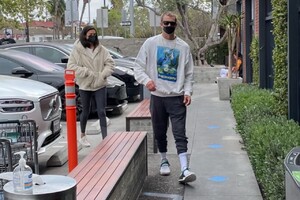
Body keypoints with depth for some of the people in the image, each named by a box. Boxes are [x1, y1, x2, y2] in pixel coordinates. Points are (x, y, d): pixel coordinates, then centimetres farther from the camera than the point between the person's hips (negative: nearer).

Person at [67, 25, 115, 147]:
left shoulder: (101, 49, 1)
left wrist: (104, 74, -15)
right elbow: (71, 66, -10)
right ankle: (83, 136, 32)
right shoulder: (77, 50, -6)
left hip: (100, 85, 1)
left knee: (101, 112, -1)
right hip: (85, 86, -1)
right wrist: (87, 72, -18)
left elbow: (110, 63, 2)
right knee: (85, 112, 12)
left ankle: (105, 138, 0)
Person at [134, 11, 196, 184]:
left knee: (180, 134, -7)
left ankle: (184, 170, -11)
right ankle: (164, 161, 31)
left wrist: (188, 92, -4)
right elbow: (139, 66, 5)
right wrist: (146, 80, -13)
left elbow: (189, 73, 9)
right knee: (160, 133, 12)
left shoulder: (184, 47, 5)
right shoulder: (150, 43, 4)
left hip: (177, 97, -1)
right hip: (157, 96, 1)